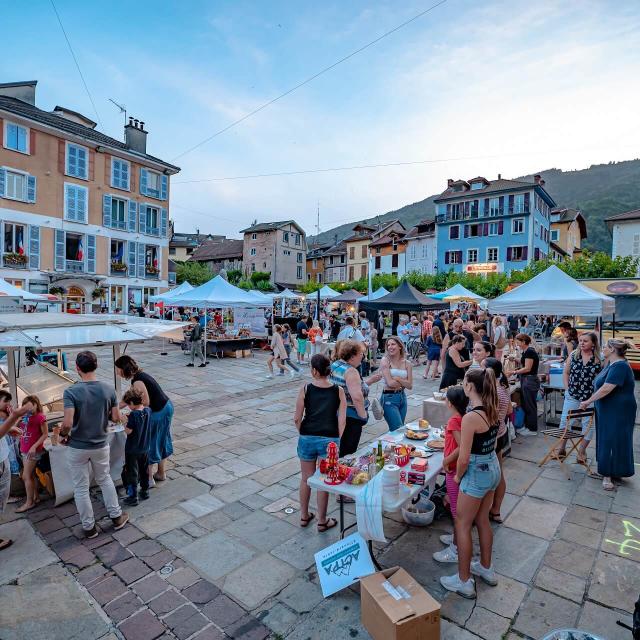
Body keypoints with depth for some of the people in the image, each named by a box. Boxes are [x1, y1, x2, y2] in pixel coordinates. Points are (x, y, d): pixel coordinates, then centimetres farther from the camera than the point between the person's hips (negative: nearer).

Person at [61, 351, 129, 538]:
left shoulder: (71, 392, -19)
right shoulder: (108, 389, -10)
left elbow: (67, 423, -25)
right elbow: (116, 418, -5)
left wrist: (62, 433, -4)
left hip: (77, 448, -3)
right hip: (101, 445, 3)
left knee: (81, 488, 14)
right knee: (105, 479, 24)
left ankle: (89, 527, 27)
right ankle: (117, 517, 31)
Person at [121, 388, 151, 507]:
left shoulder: (133, 414, -25)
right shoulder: (148, 410, -5)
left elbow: (128, 431, -21)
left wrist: (125, 421, -7)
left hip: (132, 450, -6)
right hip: (145, 448, 6)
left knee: (131, 473, 8)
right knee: (144, 470, 21)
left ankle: (133, 497, 15)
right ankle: (145, 491, 34)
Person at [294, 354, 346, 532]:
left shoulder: (305, 389, -6)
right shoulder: (338, 391, -4)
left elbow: (297, 418, -4)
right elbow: (342, 420, -6)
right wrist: (340, 443, 4)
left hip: (307, 438, 1)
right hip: (329, 439, 0)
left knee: (306, 478, 19)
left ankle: (304, 516, 36)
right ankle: (322, 521, 27)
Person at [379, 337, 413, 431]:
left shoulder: (407, 363, 4)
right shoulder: (385, 361, -8)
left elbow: (410, 385, -2)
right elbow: (390, 383, -15)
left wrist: (397, 379, -14)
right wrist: (403, 382, -3)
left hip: (402, 397, 5)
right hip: (389, 398, -5)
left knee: (395, 430, 13)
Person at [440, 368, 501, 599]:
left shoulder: (470, 418, -27)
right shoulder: (492, 411, -3)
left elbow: (464, 459, -22)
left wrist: (457, 476, -4)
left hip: (477, 473, -8)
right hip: (493, 468, 8)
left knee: (462, 525, 10)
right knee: (482, 520, 26)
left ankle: (464, 581, 24)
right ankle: (486, 568, 44)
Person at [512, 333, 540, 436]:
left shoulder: (530, 351, -17)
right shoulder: (526, 351, 11)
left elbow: (527, 368, -20)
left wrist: (514, 372, -14)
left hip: (530, 381, -10)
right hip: (526, 380, 10)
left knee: (530, 405, 1)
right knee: (525, 404, 15)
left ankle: (532, 429, 11)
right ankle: (527, 426, 26)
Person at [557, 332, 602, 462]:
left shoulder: (599, 358, -8)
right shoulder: (573, 355, 0)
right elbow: (566, 372, 7)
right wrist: (567, 388, 1)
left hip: (590, 398, -2)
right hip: (572, 396, 3)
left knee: (588, 424, 9)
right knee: (565, 421, 9)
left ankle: (582, 451, 27)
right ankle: (562, 449, 24)